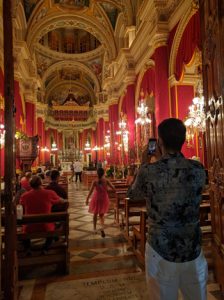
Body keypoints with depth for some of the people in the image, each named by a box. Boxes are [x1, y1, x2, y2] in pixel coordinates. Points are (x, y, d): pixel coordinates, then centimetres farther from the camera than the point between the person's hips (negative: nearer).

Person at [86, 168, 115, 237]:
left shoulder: (95, 182, -14)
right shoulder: (106, 181, -11)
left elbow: (90, 191, -13)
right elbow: (114, 189, -9)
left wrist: (87, 199, -4)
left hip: (96, 199, -1)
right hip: (104, 199, 1)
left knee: (95, 214, 20)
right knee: (101, 214, 15)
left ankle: (94, 228, 31)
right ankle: (102, 227, -11)